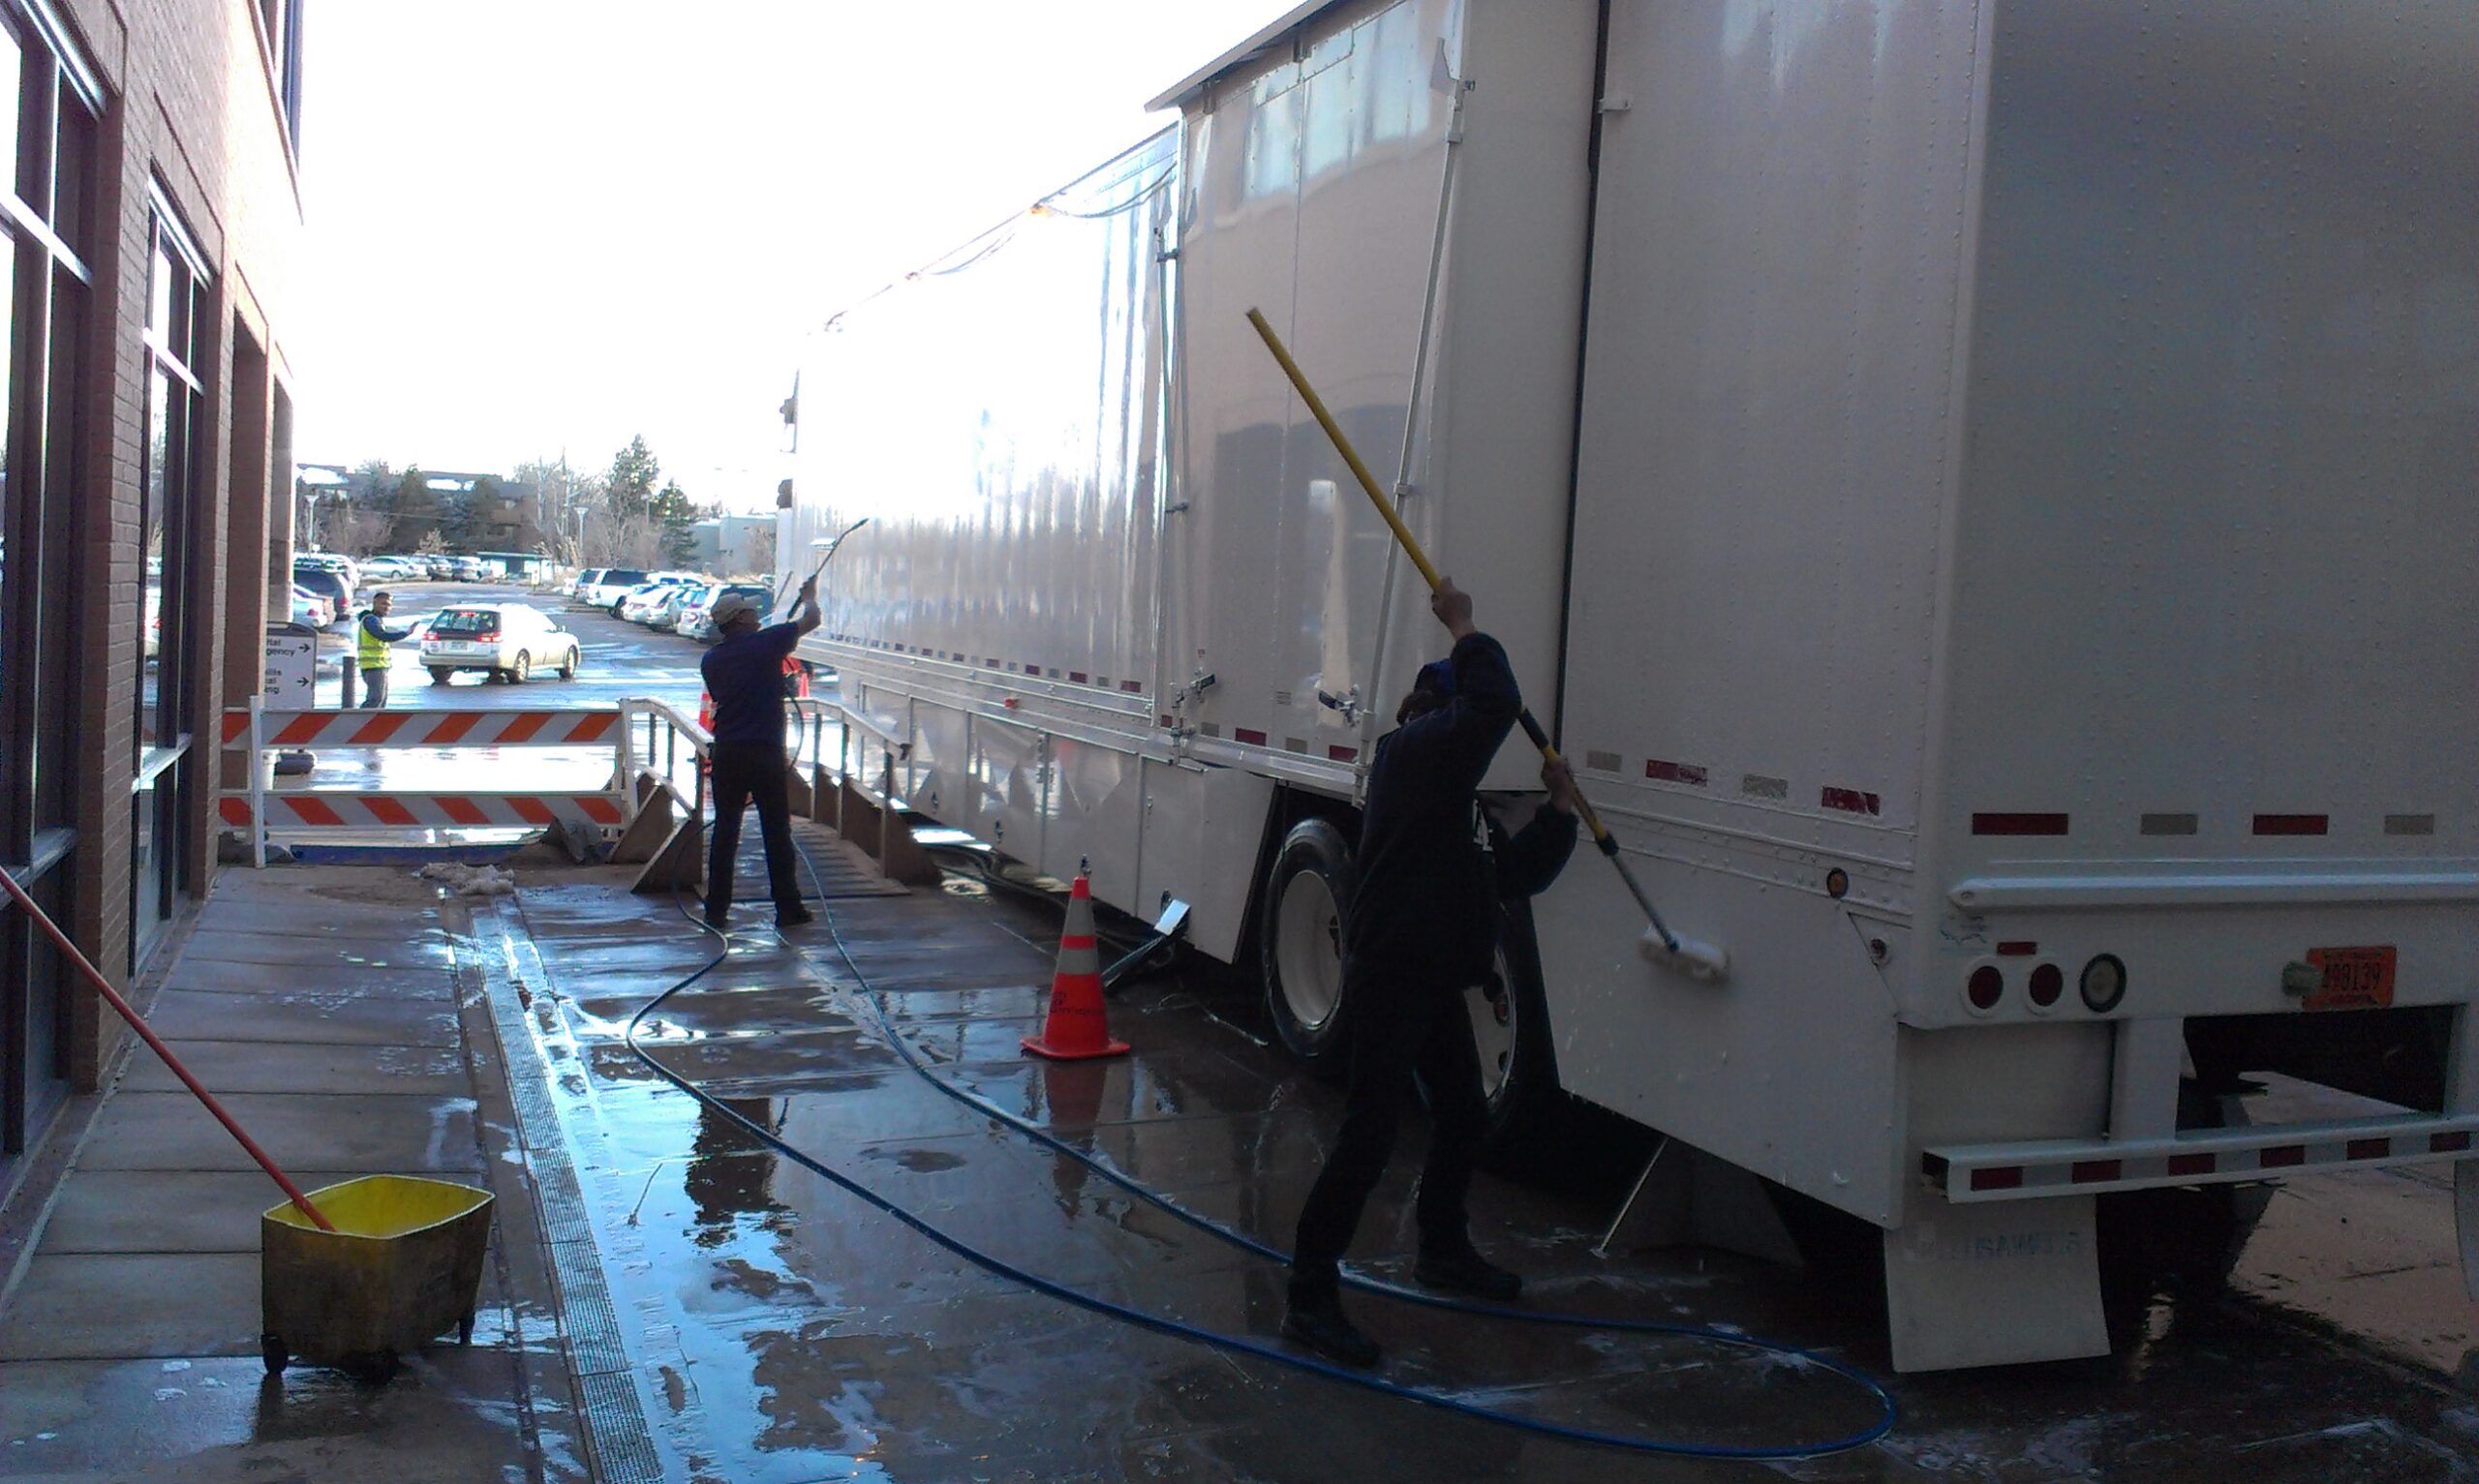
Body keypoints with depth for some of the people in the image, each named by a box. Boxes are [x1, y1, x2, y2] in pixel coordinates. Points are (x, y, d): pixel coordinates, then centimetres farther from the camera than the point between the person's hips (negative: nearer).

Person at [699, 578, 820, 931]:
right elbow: (811, 620, 7)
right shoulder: (765, 644, -4)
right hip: (764, 752, -4)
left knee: (725, 830, 8)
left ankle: (717, 910, 9)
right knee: (777, 832, 3)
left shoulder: (711, 660, 10)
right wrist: (809, 595, 28)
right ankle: (788, 908, 7)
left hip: (726, 753, 4)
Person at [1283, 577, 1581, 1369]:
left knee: (1463, 1116, 23)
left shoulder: (1458, 791, 18)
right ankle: (1310, 1296, -7)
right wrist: (1464, 631, -14)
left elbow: (1513, 876, 18)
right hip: (1390, 972, -10)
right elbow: (1494, 706, -26)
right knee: (1368, 1134, -12)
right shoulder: (1413, 752, -10)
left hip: (1436, 978, 10)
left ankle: (1444, 1250, 43)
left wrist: (1560, 811, 10)